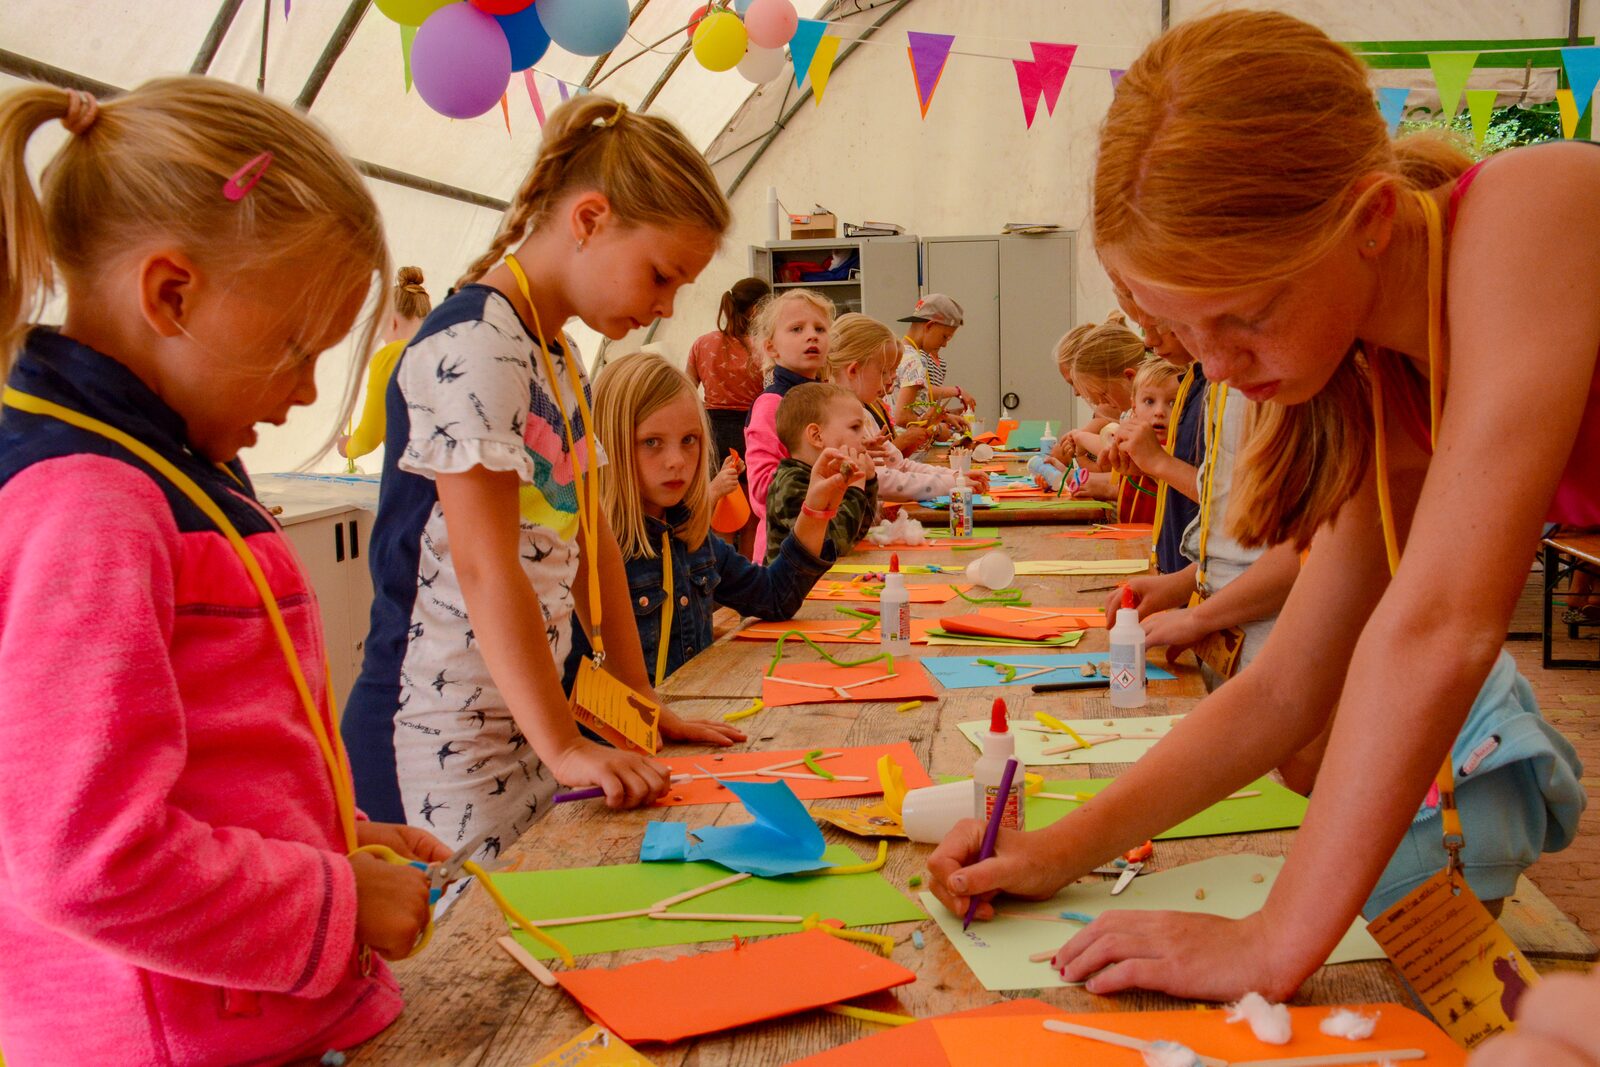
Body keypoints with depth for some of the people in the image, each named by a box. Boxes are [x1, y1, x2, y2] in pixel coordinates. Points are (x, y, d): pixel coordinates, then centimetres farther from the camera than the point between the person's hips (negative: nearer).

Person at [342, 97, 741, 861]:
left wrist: (643, 706, 13)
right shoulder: (475, 343, -16)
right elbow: (485, 568, -21)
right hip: (444, 743, -9)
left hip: (525, 725, 9)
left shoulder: (559, 359, 14)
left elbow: (590, 539, 15)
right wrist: (564, 746, -20)